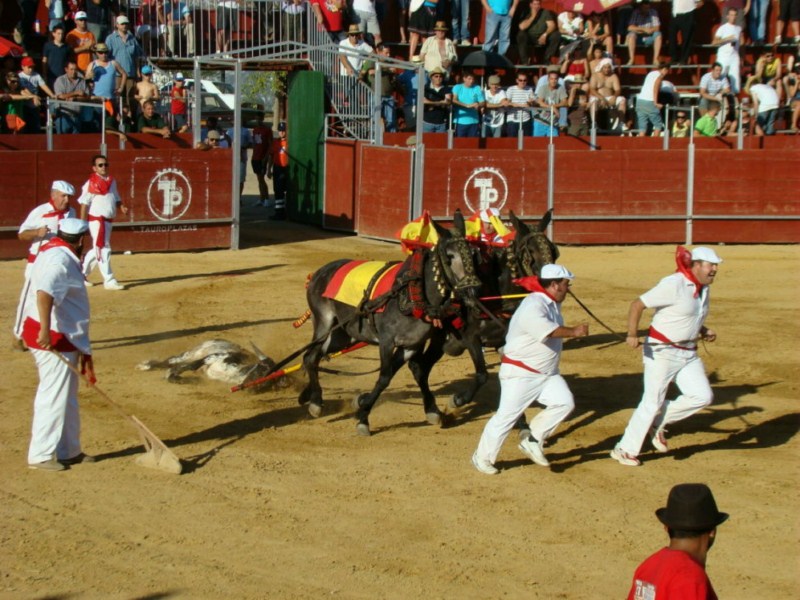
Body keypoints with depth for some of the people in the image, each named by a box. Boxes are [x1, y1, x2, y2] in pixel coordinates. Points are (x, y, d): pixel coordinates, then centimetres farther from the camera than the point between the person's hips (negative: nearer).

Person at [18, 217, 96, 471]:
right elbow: (44, 293, -34)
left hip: (63, 337, 11)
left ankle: (68, 450, 26)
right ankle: (41, 455, 0)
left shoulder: (54, 252, 14)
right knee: (54, 396, -5)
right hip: (53, 338, -11)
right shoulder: (60, 260, -18)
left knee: (67, 397, 17)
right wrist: (45, 330, -42)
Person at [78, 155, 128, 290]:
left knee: (98, 249, 17)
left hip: (108, 220, 8)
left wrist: (121, 207, 0)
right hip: (96, 220, -8)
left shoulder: (112, 181, 12)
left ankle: (82, 273, 32)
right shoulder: (91, 183, -10)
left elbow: (116, 198, 22)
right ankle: (109, 280, -6)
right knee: (103, 249, -8)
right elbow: (84, 204, -10)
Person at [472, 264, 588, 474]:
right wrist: (573, 331, -35)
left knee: (564, 402, -9)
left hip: (547, 373, 8)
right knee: (507, 416, -3)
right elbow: (546, 331, -37)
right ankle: (483, 457, 12)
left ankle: (533, 442, 5)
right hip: (521, 374, -8)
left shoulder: (553, 305, 9)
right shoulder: (533, 307, -23)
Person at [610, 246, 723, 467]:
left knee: (703, 396, -3)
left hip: (688, 353, 8)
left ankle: (658, 423, 15)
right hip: (662, 351, -8)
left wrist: (704, 331, 4)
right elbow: (638, 304, -19)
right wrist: (632, 334, -29)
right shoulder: (673, 285, -18)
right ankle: (624, 450, 11)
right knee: (652, 402, -4)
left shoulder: (702, 288, 8)